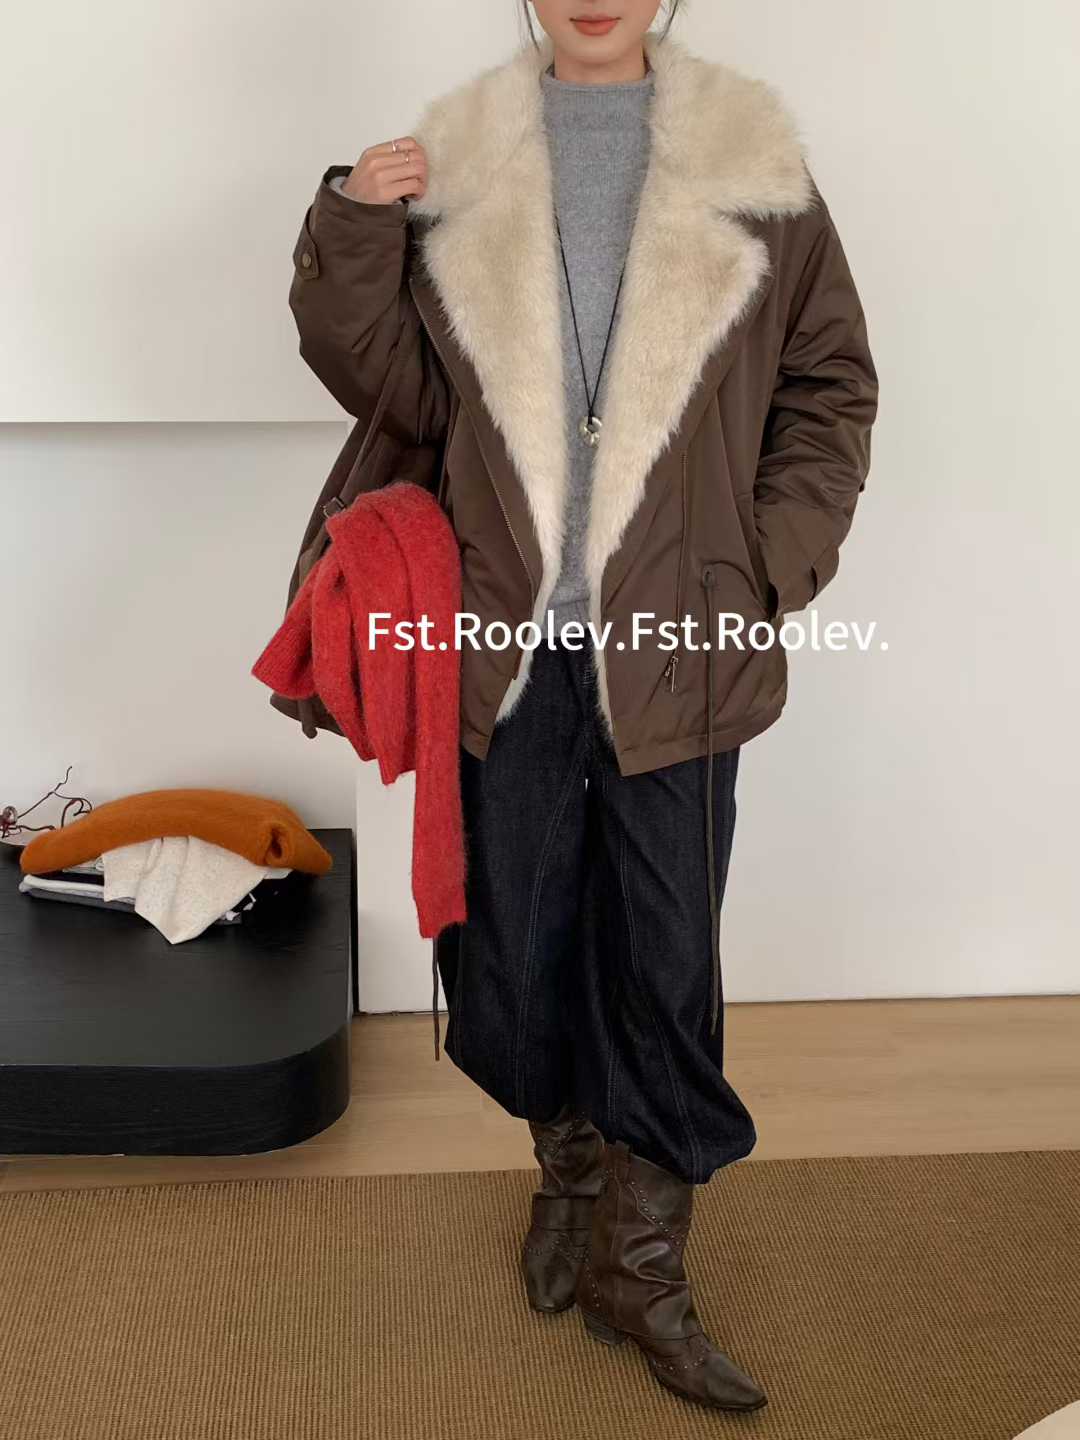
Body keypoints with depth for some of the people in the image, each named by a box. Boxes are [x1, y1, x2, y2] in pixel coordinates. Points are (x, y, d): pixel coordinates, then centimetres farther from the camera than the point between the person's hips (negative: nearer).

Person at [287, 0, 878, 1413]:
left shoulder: (749, 151, 2)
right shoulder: (456, 154, 4)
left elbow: (829, 383, 6)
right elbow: (401, 387, 7)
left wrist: (770, 566, -4)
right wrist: (353, 235, -8)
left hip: (672, 644, -1)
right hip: (504, 637, 1)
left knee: (665, 960, 6)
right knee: (509, 944, 12)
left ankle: (641, 1267, 27)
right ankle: (569, 1164, 42)